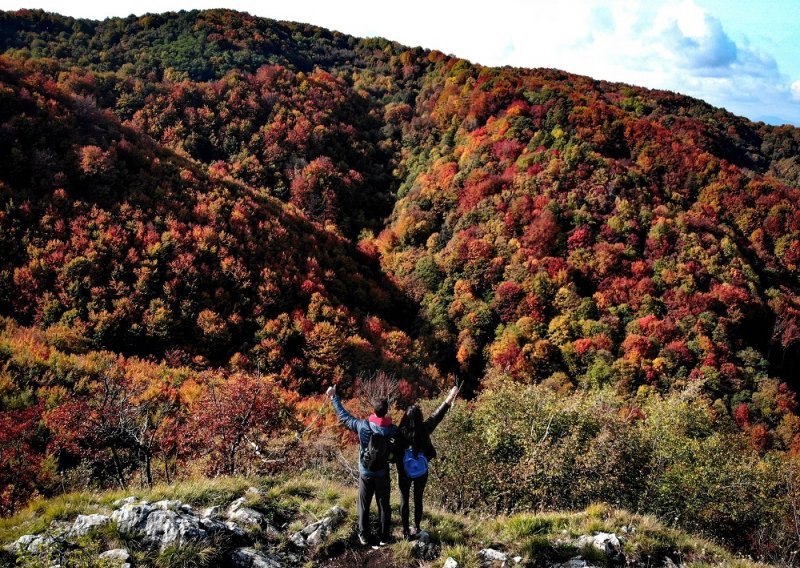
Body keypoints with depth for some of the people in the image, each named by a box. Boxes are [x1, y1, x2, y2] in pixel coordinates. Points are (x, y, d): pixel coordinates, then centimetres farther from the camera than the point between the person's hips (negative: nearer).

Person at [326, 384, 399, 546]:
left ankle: (364, 536, 24)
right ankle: (385, 537, 23)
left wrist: (333, 397, 3)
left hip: (365, 473, 0)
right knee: (384, 505, 14)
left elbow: (344, 416, -6)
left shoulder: (363, 426, -18)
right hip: (383, 474, 0)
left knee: (364, 506, 15)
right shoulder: (393, 430, -16)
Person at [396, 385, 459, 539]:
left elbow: (396, 453, -13)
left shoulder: (400, 433, -21)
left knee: (404, 501, 12)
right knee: (418, 499, 17)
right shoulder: (424, 430, -17)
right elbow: (436, 416, -8)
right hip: (421, 472, 2)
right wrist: (449, 399, -1)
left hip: (404, 473, -2)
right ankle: (416, 528, 28)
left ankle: (406, 531, 16)